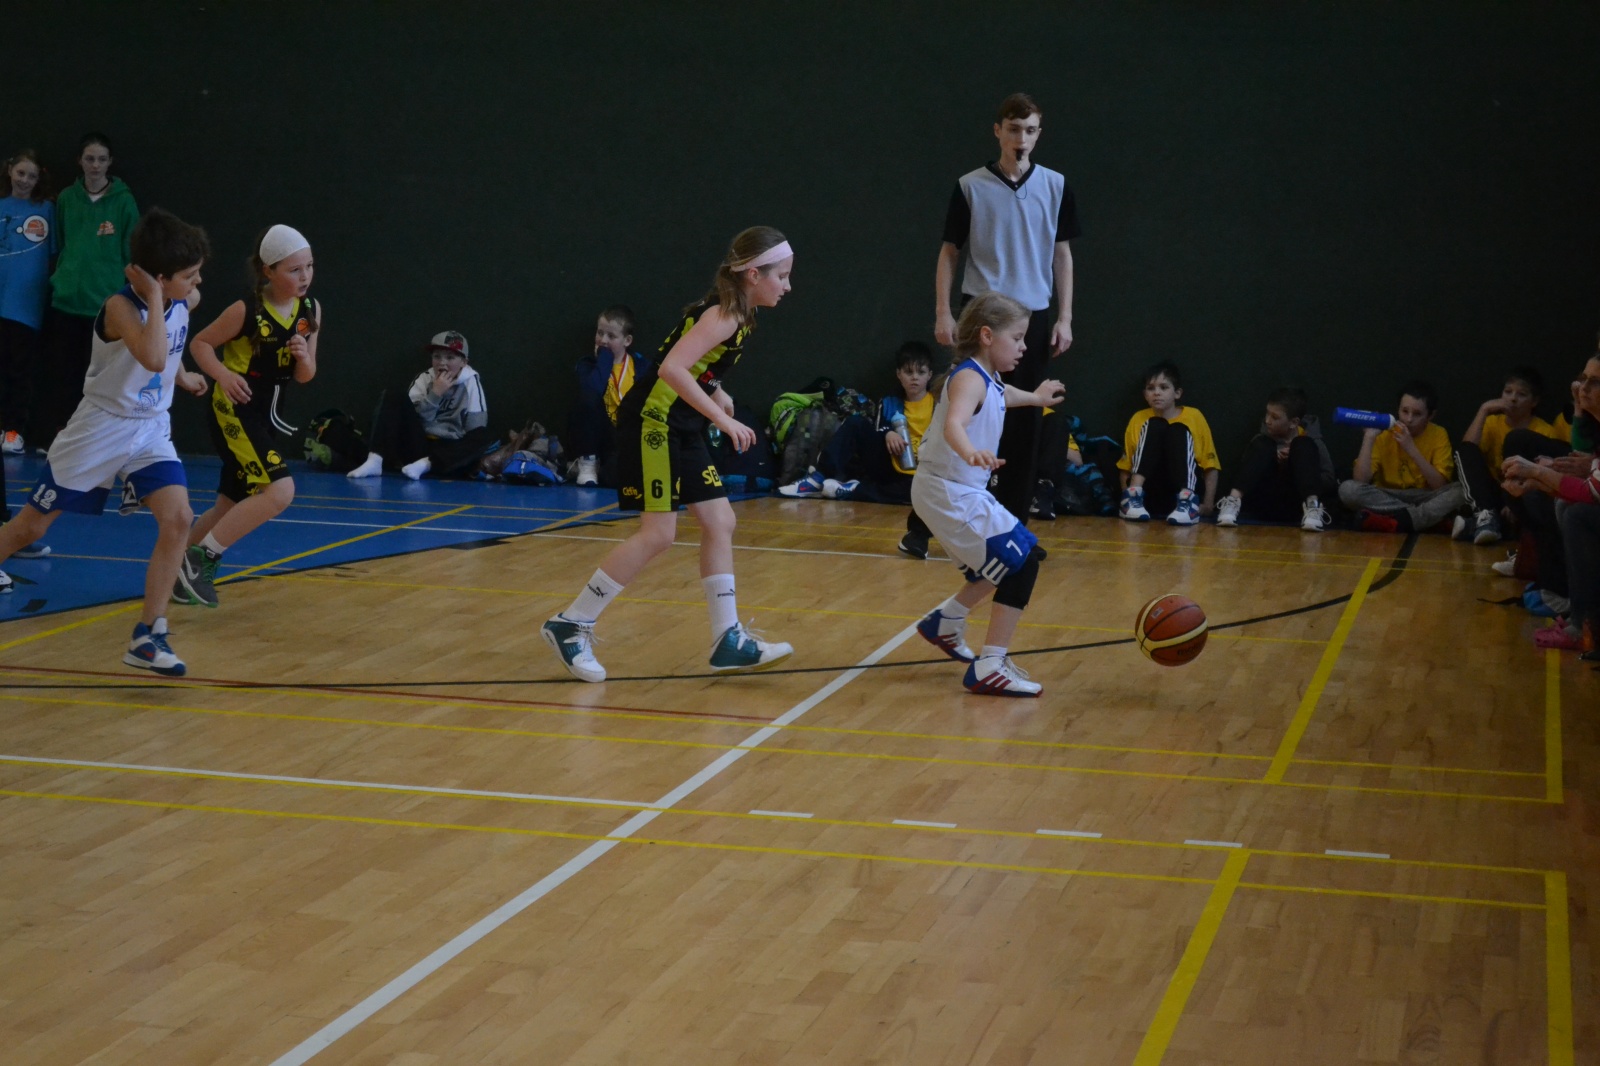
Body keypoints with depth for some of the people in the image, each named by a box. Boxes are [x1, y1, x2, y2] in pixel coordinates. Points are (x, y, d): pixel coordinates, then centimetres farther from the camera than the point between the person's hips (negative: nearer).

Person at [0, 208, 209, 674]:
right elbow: (153, 358, -41)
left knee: (178, 519, -17)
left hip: (151, 430, 5)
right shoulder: (121, 306, -22)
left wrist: (183, 376, 22)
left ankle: (148, 636, -13)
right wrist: (155, 297, -34)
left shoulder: (186, 301, -2)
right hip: (101, 427, -5)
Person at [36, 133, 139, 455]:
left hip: (106, 304, -2)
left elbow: (131, 254, 1)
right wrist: (59, 278, 6)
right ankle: (48, 439, 11)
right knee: (58, 374, 4)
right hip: (65, 301, 2)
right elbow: (59, 246, 16)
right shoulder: (67, 198, 7)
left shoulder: (124, 201, -1)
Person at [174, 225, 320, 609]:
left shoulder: (310, 311, 1)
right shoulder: (246, 310, -15)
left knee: (231, 506, 15)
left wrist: (303, 357, -15)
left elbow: (305, 376, 8)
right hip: (234, 412, -7)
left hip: (267, 417, 7)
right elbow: (200, 343, -4)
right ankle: (201, 558, -11)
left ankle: (183, 570, 32)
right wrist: (223, 374, -22)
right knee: (280, 491, -22)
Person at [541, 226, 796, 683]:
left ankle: (728, 640, 11)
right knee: (658, 533, -11)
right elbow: (672, 368, -29)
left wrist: (716, 394, 13)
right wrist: (724, 419, -29)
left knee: (719, 522, 7)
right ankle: (571, 625, -1)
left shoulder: (737, 312, 11)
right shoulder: (725, 314, -17)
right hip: (652, 419, -10)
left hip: (681, 426, 10)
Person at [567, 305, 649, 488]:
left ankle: (603, 467, 9)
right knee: (588, 398, -32)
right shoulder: (588, 364, -2)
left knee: (614, 477, -33)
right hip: (596, 435, 0)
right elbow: (591, 392, -25)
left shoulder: (641, 365, 3)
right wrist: (605, 357, -16)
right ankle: (587, 462, -12)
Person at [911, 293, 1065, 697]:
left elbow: (1004, 396, 39)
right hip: (950, 494, -10)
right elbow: (954, 425, -39)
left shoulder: (990, 382, 11)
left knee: (1004, 565, 24)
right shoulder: (970, 379, -18)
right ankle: (989, 668, -13)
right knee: (1021, 565, -13)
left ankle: (944, 621, 37)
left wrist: (1036, 397, 58)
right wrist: (971, 453, -60)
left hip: (961, 492, 10)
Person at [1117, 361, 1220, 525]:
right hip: (1149, 495, 1)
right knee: (1155, 426, -16)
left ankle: (1187, 500, -39)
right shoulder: (1139, 419, 8)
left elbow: (1210, 465, 2)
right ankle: (1133, 496, -32)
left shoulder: (1194, 417, 4)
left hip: (1182, 489, -1)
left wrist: (1208, 503, -10)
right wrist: (1127, 496, -11)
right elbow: (1125, 467, 7)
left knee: (1179, 431, -21)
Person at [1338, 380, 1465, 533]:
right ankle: (1420, 514, -30)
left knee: (1460, 489, -28)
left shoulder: (1438, 434, -4)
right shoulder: (1384, 434, -5)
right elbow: (1360, 480, -15)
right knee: (1348, 489, -27)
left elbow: (1439, 485, -14)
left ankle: (1399, 520, -39)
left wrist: (1411, 449, -21)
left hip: (1425, 499, 0)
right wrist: (1369, 438, -21)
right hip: (1386, 499, 0)